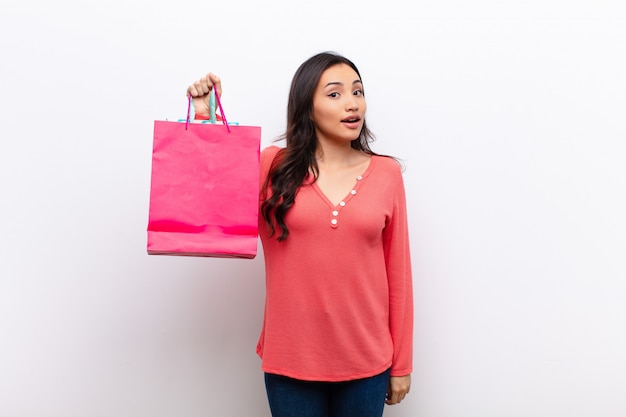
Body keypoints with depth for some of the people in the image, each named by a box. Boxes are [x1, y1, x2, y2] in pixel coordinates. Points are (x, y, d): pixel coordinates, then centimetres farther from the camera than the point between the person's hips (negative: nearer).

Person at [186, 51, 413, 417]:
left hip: (366, 361, 1)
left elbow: (398, 272, 2)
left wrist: (402, 363, 6)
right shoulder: (272, 167, -2)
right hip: (290, 360, 0)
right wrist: (204, 119, -13)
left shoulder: (386, 173, -1)